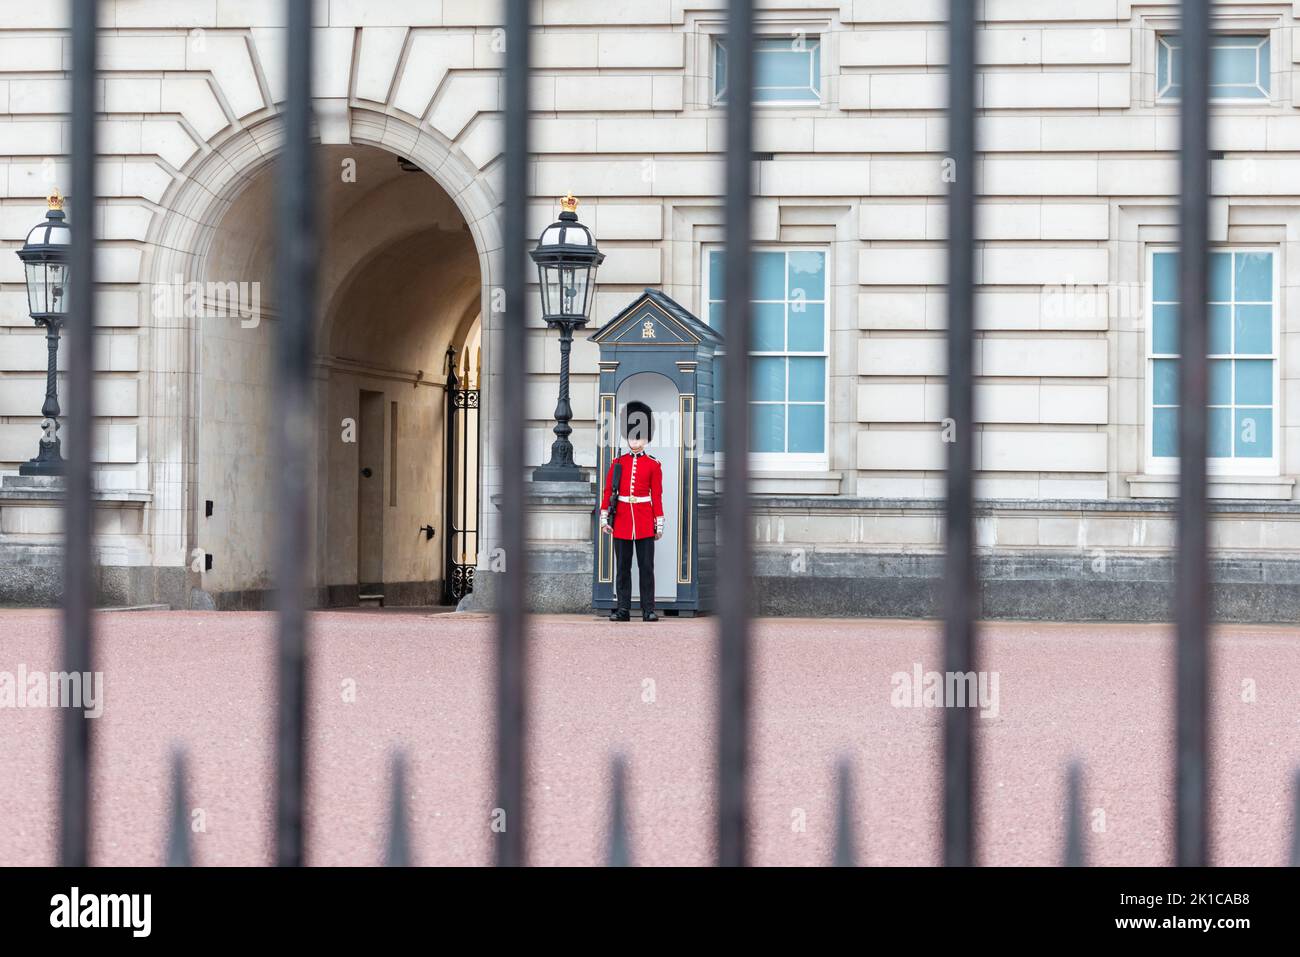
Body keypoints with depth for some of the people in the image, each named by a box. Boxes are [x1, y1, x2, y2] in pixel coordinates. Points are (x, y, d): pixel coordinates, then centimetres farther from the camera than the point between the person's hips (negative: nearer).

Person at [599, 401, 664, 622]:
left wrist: (659, 524, 0)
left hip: (645, 521, -1)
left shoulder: (653, 465, 3)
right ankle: (623, 608, 8)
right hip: (622, 519, 1)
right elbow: (608, 491, 7)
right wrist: (604, 516, -1)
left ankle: (648, 609, 3)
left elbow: (657, 496, 3)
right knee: (622, 566, 4)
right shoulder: (618, 462, 7)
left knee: (646, 566, -1)